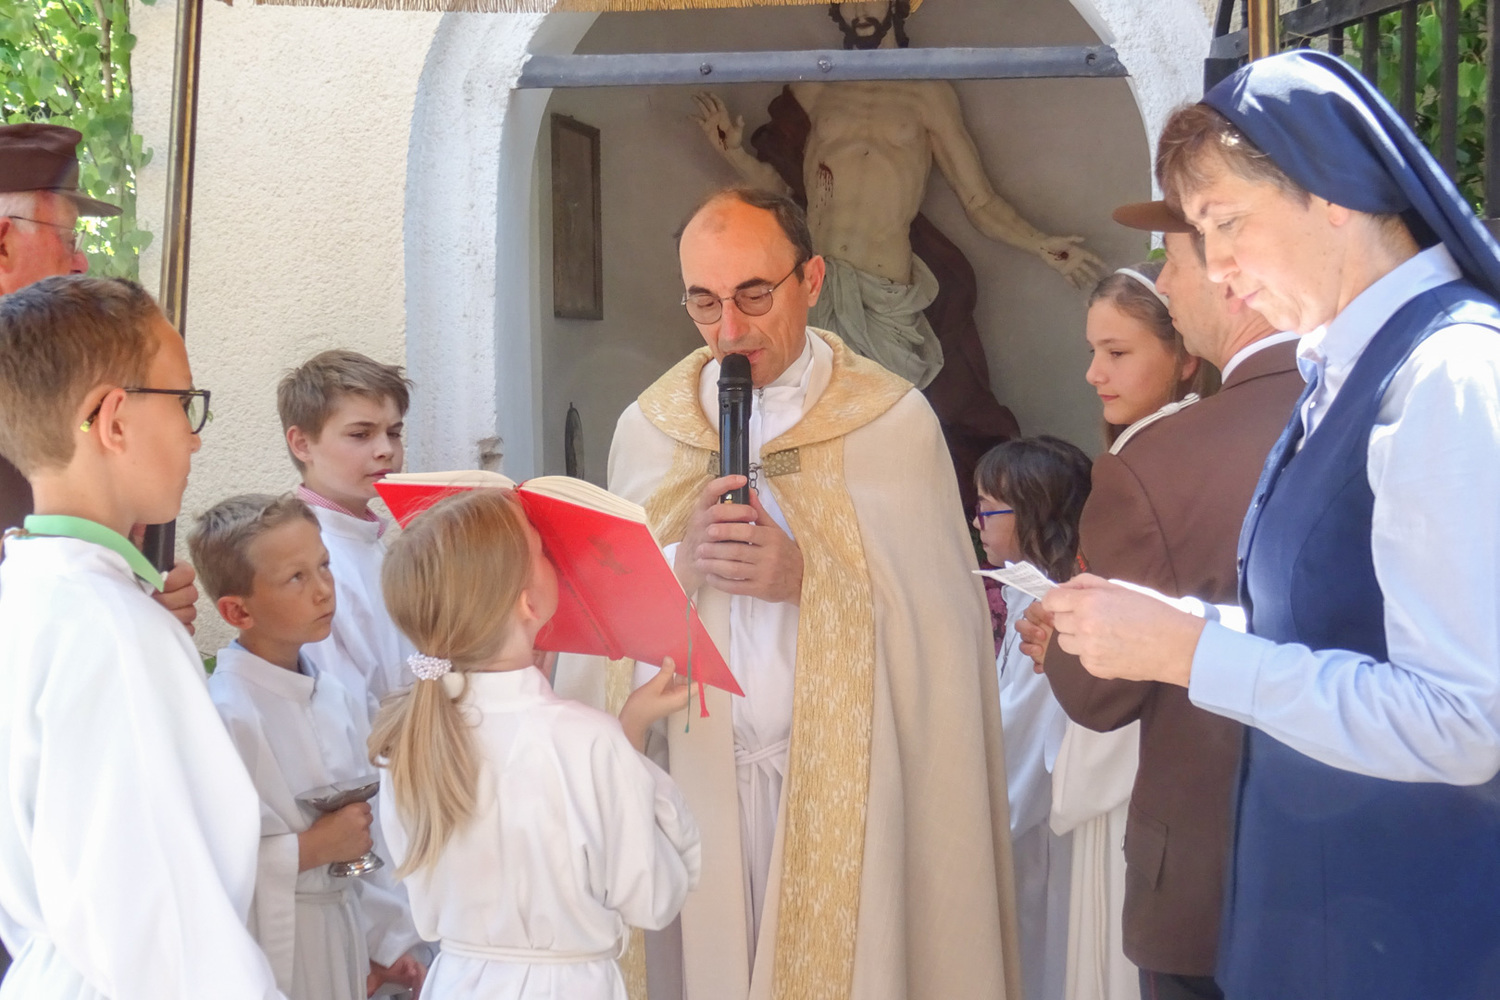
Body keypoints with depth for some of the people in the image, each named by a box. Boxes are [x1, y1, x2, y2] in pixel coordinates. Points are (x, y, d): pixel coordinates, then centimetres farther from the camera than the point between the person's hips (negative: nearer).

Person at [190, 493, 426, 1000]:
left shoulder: (337, 698, 5)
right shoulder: (225, 712, -19)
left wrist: (386, 944, 13)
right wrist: (311, 849, -18)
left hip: (343, 936, 7)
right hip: (268, 954, -7)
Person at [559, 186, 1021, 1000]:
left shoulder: (893, 421, -3)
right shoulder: (648, 428, 7)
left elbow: (941, 618, -6)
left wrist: (809, 578, -17)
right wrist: (681, 564, -14)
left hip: (846, 779, -2)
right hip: (693, 777, 2)